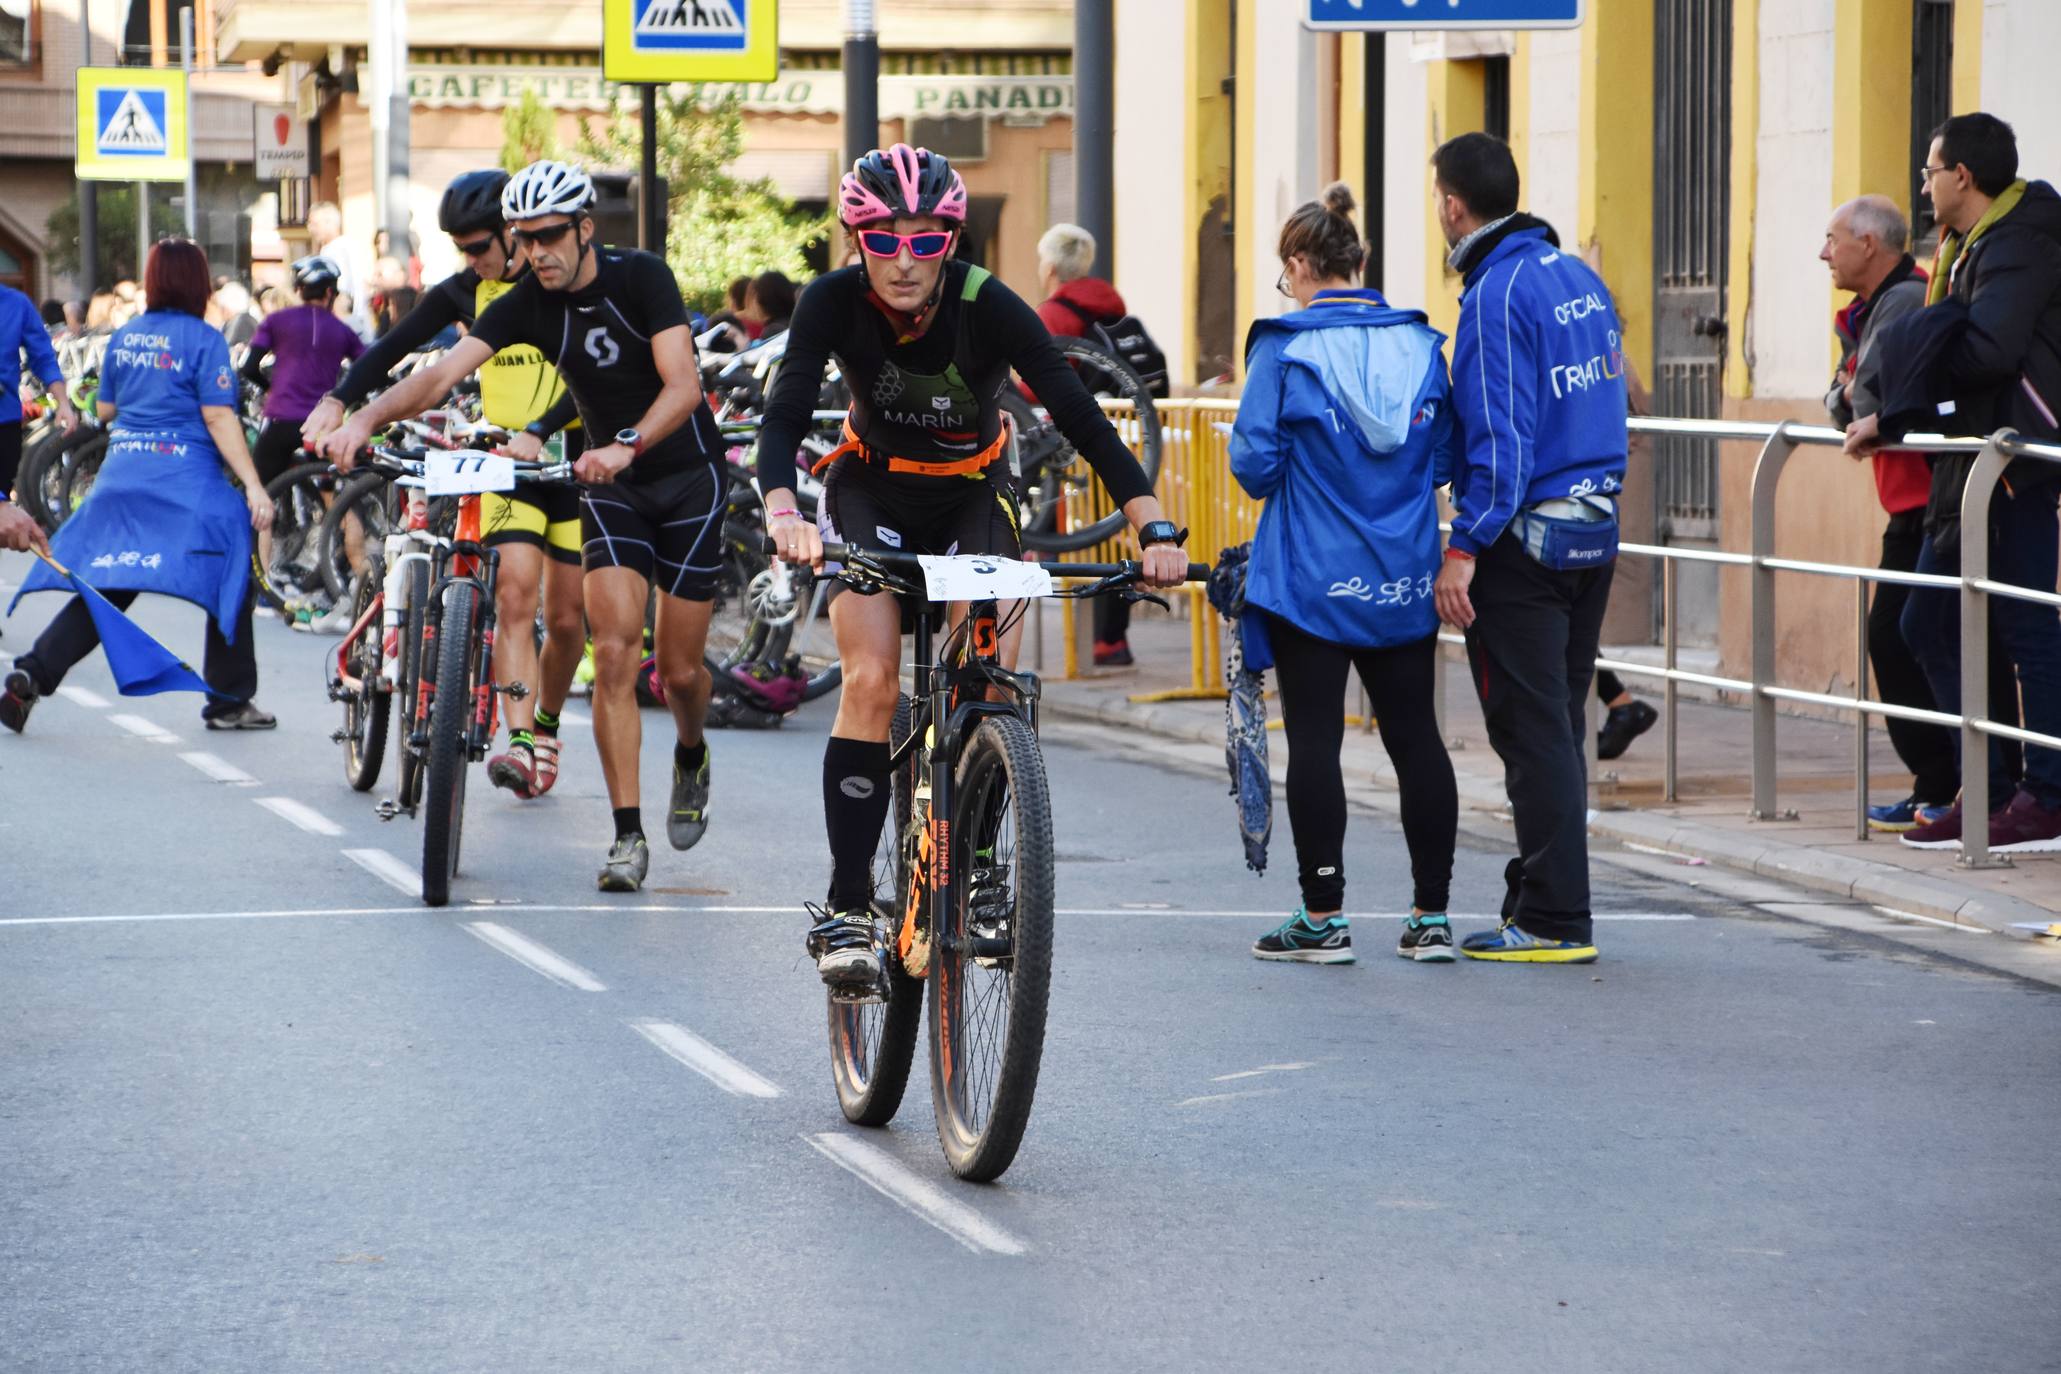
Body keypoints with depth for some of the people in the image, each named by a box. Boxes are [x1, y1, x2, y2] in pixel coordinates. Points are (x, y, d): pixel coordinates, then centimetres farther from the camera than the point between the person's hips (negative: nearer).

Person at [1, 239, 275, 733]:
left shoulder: (124, 337, 10)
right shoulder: (203, 340, -7)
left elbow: (105, 408, 18)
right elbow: (219, 418, -13)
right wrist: (252, 485, -15)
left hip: (121, 471, 6)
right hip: (187, 481, -6)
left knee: (104, 587, 9)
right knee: (231, 580, 7)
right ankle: (229, 701, 8)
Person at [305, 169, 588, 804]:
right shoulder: (465, 291, 4)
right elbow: (395, 346, 5)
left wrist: (539, 431, -30)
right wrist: (338, 401, -10)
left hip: (570, 458, -2)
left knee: (565, 618, 5)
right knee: (514, 596, -17)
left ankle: (546, 725, 29)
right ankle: (521, 745, -25)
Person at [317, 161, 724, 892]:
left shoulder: (641, 277, -18)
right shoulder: (527, 305, -8)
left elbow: (684, 385, -29)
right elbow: (443, 371, -19)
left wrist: (627, 445, -46)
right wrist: (364, 420, -36)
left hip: (688, 472, -3)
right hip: (612, 483, 3)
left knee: (679, 667, 0)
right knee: (615, 651, -12)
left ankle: (692, 757, 35)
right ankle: (627, 835, -10)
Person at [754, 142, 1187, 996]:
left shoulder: (988, 308, -26)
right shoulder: (834, 302, -23)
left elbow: (1081, 418, -30)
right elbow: (784, 418, -30)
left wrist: (1155, 529, -41)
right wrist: (783, 517, -51)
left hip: (971, 500, 0)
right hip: (871, 492, 0)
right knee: (871, 680, -20)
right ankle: (846, 905, -16)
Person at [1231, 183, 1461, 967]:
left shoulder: (1284, 347, -9)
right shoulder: (1420, 344, 4)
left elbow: (1255, 461, -11)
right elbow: (1445, 461, 7)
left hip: (1312, 574, -4)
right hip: (1404, 579, 4)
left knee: (1314, 738, 1)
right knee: (1414, 734, 9)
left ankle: (1322, 917, 2)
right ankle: (1431, 916, 11)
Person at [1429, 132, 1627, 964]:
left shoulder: (1499, 294, -15)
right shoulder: (1580, 279, 11)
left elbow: (1499, 435, -20)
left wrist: (1464, 548, -19)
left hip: (1523, 542, -9)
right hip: (1593, 532, 9)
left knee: (1532, 732, -5)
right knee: (1558, 727, 14)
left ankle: (1555, 921, -3)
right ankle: (1540, 895, 21)